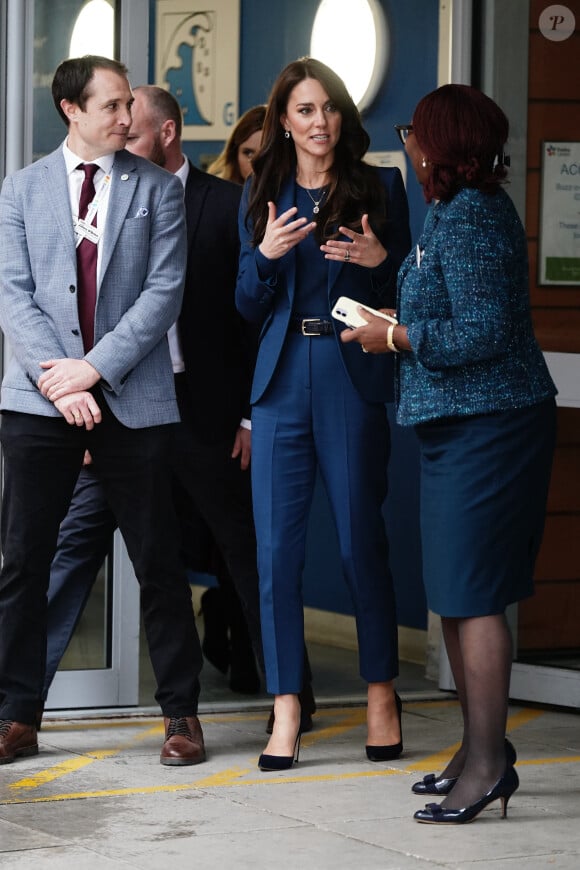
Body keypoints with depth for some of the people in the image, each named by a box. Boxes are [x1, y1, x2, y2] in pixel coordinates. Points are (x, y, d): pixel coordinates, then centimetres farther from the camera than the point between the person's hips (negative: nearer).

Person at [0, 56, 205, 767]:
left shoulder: (157, 189, 6)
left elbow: (163, 292, -3)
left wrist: (95, 367, -13)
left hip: (132, 399, -1)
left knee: (158, 562, 2)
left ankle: (180, 714, 11)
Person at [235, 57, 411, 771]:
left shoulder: (380, 188, 5)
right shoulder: (262, 195, 12)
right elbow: (248, 306, 11)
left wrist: (380, 260, -14)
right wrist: (265, 255, -8)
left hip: (352, 377, -2)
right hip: (281, 381, 2)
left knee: (360, 540, 1)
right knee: (275, 546, -2)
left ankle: (381, 693, 16)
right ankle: (286, 708, 3)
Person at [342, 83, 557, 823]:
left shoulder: (470, 219, -17)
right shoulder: (453, 210, 15)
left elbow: (482, 332, -23)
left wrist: (396, 337, -13)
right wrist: (397, 320, 12)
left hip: (485, 426, -11)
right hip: (458, 427, 11)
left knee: (473, 595, -9)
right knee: (454, 593, 13)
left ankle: (487, 765, -5)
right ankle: (480, 748, 22)